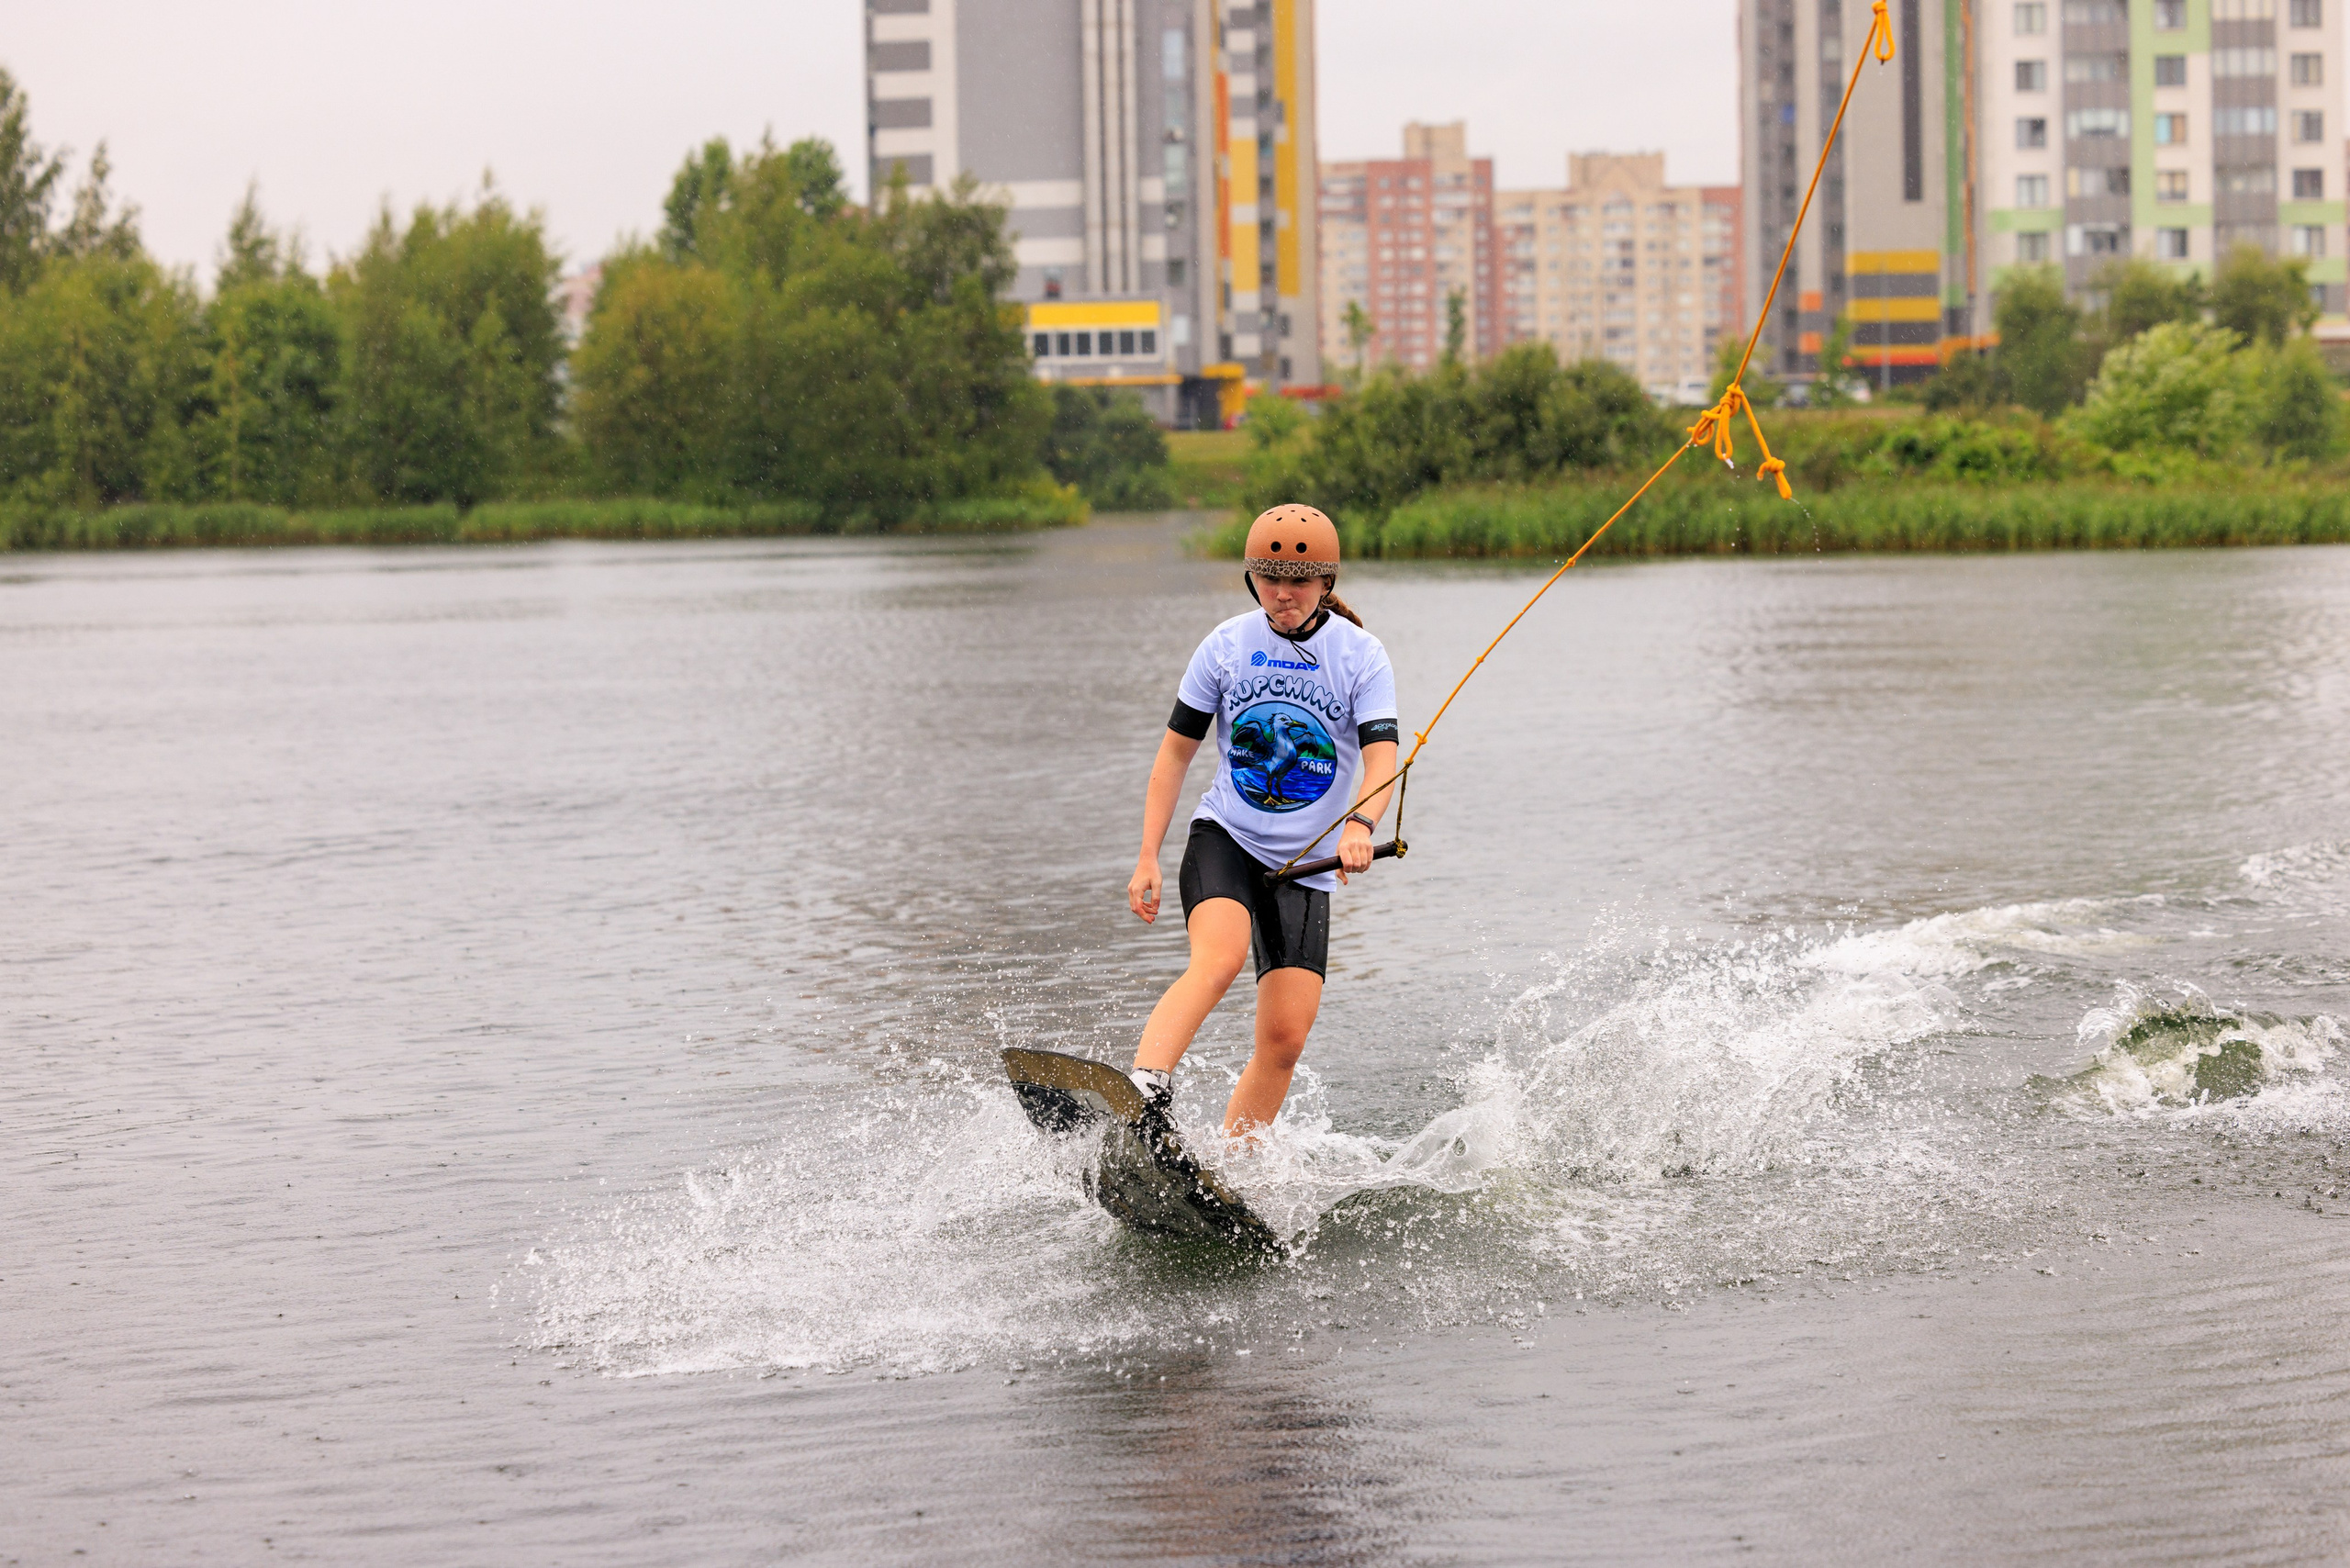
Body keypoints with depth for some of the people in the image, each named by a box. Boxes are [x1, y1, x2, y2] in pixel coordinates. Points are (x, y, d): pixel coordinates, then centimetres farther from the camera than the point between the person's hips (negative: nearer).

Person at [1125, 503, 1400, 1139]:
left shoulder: (1360, 655, -3)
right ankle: (1142, 1090, -50)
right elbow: (1175, 752, 8)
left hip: (1306, 865, 1)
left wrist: (1360, 825, -36)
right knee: (1220, 957, -32)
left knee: (1284, 1039, -6)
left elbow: (1382, 759, -15)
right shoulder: (1228, 645, 1)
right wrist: (1147, 859, 2)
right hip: (1223, 841, -1)